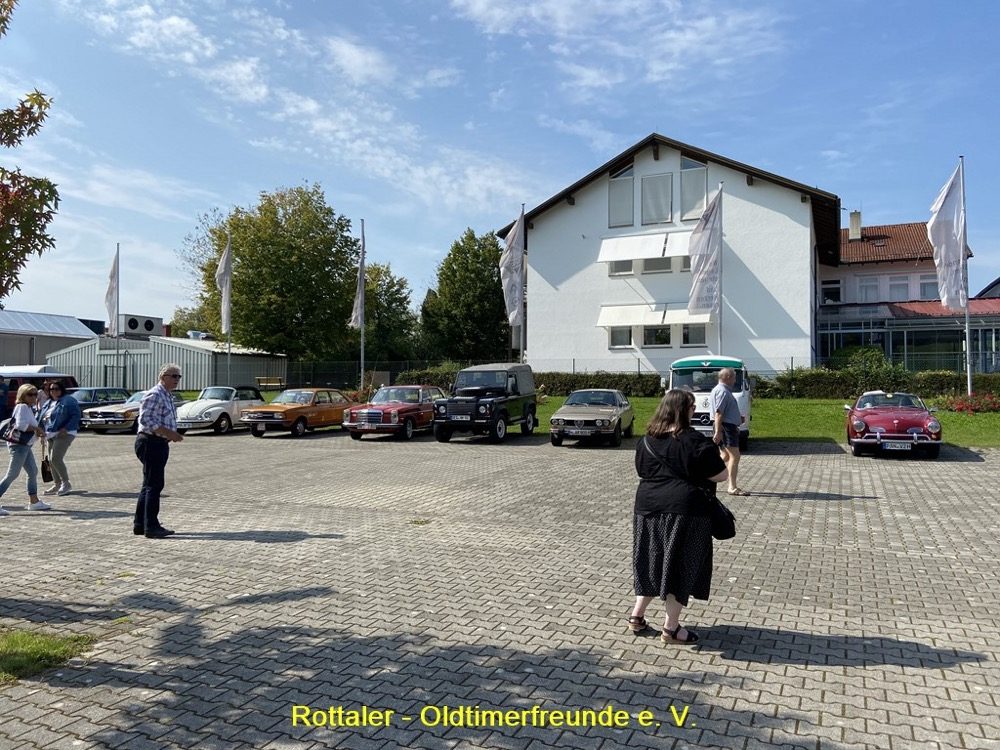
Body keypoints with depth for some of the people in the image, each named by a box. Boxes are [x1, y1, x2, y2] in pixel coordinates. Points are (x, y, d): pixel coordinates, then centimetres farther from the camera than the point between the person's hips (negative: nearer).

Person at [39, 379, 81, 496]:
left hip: (63, 434, -9)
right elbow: (41, 418, 22)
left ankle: (66, 483, -6)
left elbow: (76, 416, -14)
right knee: (52, 460, 10)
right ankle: (57, 484, 20)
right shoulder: (49, 403, 18)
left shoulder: (68, 401, -6)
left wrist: (66, 428, -23)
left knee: (56, 459, -16)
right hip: (51, 435, 9)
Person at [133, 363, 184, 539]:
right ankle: (151, 527, -3)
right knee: (154, 485, -8)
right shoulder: (154, 395, -13)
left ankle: (139, 524, 23)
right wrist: (168, 433, -25)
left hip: (160, 444, 11)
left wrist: (173, 434, 12)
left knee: (150, 485, 15)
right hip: (151, 443, -11)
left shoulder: (167, 396, 18)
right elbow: (145, 419, -22)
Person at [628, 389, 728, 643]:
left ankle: (637, 616, 20)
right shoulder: (694, 441, -11)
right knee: (681, 565, 5)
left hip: (648, 507, 6)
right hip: (684, 510, -6)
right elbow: (721, 475, -6)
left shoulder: (646, 440, 6)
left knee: (652, 563, 17)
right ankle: (671, 627, 11)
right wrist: (718, 460, 14)